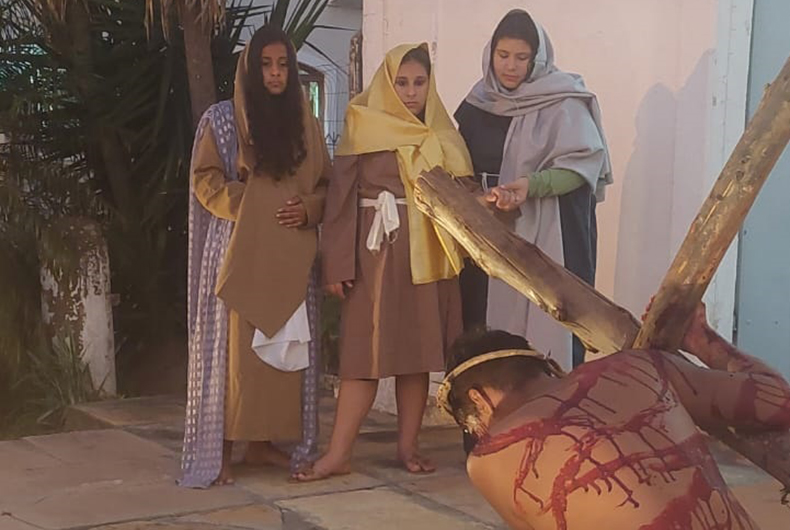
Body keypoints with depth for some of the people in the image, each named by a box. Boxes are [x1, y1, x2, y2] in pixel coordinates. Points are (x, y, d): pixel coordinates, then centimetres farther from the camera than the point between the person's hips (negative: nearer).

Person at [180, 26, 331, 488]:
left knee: (285, 348, 5)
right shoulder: (222, 119, 1)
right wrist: (252, 207, -14)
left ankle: (264, 442, 15)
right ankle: (222, 450, -2)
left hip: (291, 256, 4)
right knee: (233, 348, -6)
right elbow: (205, 179, -3)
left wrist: (308, 209, -7)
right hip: (238, 251, -4)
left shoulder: (307, 124, 12)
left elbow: (325, 184, 14)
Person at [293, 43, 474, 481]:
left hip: (428, 255, 4)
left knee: (419, 352, 5)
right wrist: (337, 265, -11)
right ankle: (338, 455, 0)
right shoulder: (364, 129, 0)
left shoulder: (442, 136, 13)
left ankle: (408, 446, 16)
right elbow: (341, 197, -5)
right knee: (366, 351, -5)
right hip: (378, 252, -4)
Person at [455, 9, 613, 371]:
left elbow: (586, 163, -13)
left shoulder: (562, 103, -8)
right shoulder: (480, 102, 9)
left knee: (544, 325, -7)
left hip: (548, 236, -5)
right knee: (490, 323, 5)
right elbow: (463, 166, 18)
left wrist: (533, 185, -27)